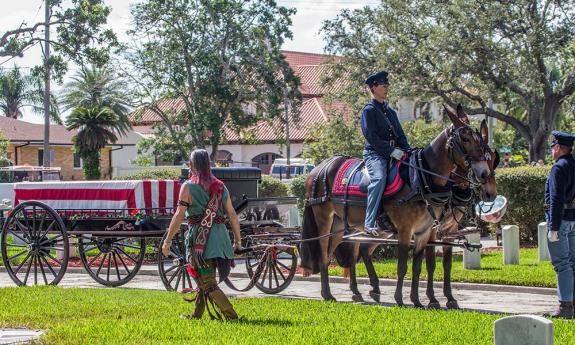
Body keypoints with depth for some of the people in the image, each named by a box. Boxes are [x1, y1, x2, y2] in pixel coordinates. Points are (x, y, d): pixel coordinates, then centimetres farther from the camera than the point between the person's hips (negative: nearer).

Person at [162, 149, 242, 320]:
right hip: (220, 235, 6)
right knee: (204, 279, 19)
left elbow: (179, 216, -10)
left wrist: (167, 240, -3)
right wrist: (237, 241, 16)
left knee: (207, 283, -4)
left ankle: (231, 315, -15)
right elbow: (232, 215, 9)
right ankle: (196, 315, 27)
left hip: (200, 239, -6)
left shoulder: (188, 187, -5)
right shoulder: (220, 186, 11)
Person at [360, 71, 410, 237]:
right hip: (374, 153, -8)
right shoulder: (369, 110, -1)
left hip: (393, 153, 8)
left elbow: (400, 135, 21)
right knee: (379, 178, -33)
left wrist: (407, 151, 2)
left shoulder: (391, 111, 23)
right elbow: (371, 136, -12)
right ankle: (370, 224, -36)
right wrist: (391, 150, -18)